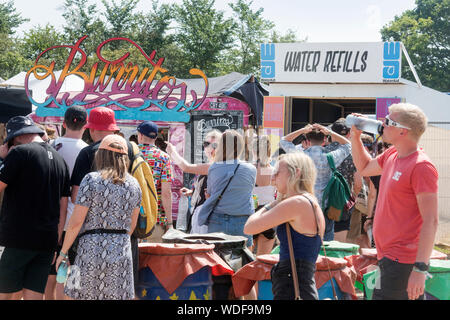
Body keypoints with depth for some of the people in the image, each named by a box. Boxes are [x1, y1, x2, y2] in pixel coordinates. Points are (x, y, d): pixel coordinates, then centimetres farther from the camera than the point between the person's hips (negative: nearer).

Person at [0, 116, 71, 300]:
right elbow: (63, 206, 14)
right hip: (47, 242, 6)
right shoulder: (60, 160, 13)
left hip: (19, 239, -6)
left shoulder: (19, 153, -8)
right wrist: (56, 244, 18)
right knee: (33, 295, 7)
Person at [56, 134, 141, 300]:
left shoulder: (91, 180, -6)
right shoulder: (134, 184, 8)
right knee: (118, 296, 7)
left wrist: (63, 252, 1)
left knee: (82, 296, 4)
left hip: (91, 250, -4)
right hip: (122, 254, 4)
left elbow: (75, 222, -8)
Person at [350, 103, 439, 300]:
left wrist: (420, 269, -26)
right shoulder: (391, 155, 10)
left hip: (401, 262, -9)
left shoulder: (421, 167, -18)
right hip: (388, 255, 9)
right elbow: (364, 168, 32)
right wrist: (355, 136, 18)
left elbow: (431, 221, -22)